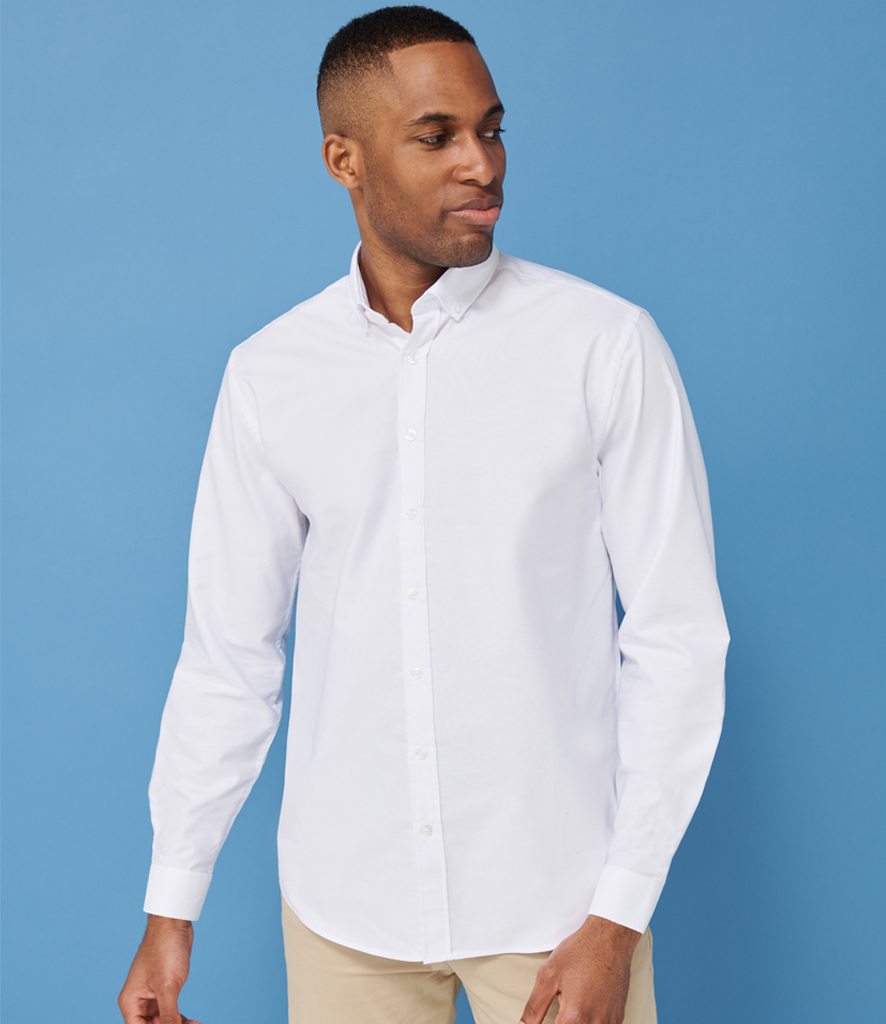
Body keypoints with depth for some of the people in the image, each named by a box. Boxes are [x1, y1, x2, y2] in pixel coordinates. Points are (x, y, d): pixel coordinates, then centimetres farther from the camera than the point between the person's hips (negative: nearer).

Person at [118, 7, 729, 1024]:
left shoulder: (607, 346, -8)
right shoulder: (267, 376, 0)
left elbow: (677, 634, -6)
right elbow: (228, 652, 5)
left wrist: (619, 915, -10)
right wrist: (170, 909, 5)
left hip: (555, 897, -2)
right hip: (344, 903, 2)